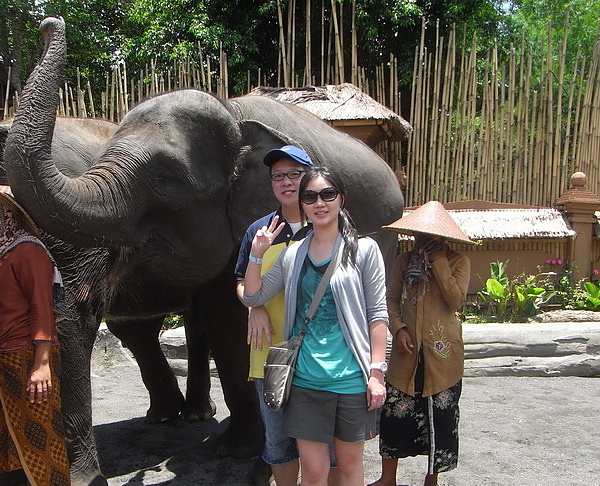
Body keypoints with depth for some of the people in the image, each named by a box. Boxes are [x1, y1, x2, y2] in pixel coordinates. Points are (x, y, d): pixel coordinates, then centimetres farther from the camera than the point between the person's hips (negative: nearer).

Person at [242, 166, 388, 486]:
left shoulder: (364, 249, -1)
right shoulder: (292, 254, 9)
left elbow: (377, 314, -3)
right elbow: (253, 297, 12)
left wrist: (377, 372, -8)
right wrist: (256, 254, -2)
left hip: (351, 377, -2)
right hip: (305, 378, 2)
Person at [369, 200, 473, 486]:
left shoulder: (458, 262, -1)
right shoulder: (404, 261, 8)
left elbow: (456, 300, -14)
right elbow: (391, 298, 8)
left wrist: (438, 262, -15)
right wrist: (398, 329, -8)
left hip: (441, 352, -2)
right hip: (407, 349, 2)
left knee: (440, 415, 6)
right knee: (394, 411, 4)